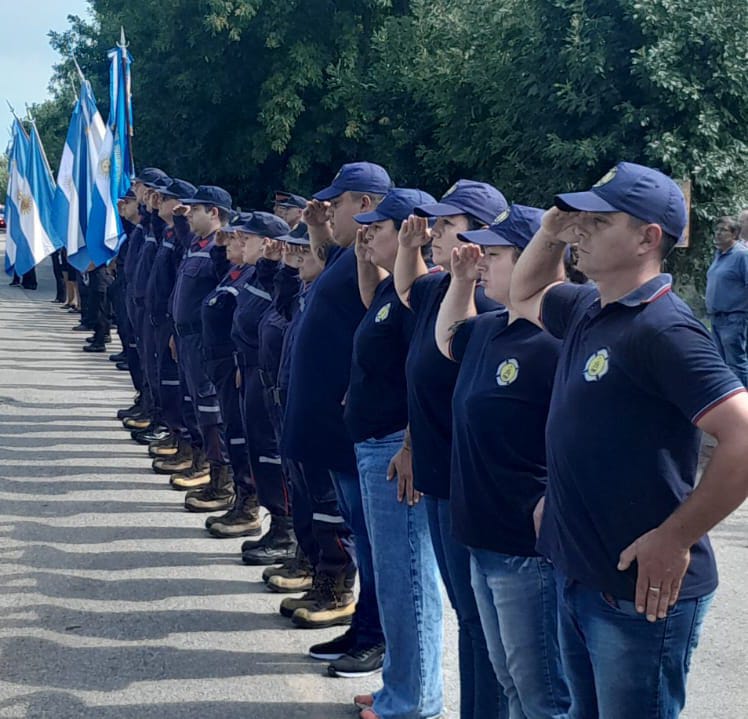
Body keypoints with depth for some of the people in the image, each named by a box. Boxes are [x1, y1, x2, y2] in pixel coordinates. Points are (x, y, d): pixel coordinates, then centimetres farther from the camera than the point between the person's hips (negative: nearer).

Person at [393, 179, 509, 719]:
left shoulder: (487, 309, -21)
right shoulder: (438, 289, 7)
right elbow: (407, 289, 28)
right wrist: (409, 246, 15)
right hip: (439, 480, 9)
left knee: (481, 620, 2)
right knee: (468, 612, 19)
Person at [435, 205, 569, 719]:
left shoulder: (553, 344, -21)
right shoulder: (489, 329, 8)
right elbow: (447, 339, 31)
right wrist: (461, 281, 15)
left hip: (529, 550, -10)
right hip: (485, 541, 10)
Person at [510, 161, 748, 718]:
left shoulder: (664, 329, -20)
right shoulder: (586, 310, 7)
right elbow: (525, 295, 29)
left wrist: (676, 540, -23)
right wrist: (551, 232, 9)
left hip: (640, 591, -9)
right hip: (577, 578, 9)